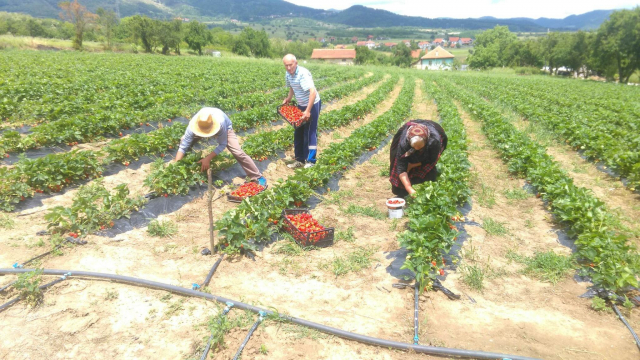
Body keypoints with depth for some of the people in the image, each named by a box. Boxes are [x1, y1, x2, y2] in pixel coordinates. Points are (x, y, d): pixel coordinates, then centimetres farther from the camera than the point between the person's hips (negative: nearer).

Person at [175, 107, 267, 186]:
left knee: (238, 152, -21)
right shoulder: (193, 126, -37)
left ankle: (257, 177, -14)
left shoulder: (221, 123, -45)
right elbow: (183, 146, -33)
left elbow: (222, 144, -33)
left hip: (225, 127, -4)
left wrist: (207, 159, -40)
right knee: (184, 140, -5)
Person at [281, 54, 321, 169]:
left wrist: (308, 111, -36)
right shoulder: (288, 75, -2)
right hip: (301, 105, 8)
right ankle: (300, 159, 21)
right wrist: (288, 99, 4)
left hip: (312, 104, -8)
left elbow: (313, 92, -35)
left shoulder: (303, 73, -26)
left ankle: (310, 160, 8)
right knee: (298, 132, 11)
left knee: (310, 132, -3)